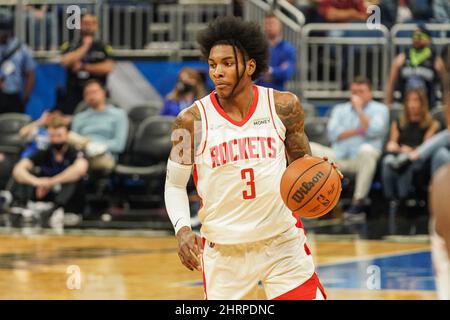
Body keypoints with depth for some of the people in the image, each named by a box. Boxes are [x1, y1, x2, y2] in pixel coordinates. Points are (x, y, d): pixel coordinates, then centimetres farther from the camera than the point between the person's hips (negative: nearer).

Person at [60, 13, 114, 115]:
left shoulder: (102, 47, 5)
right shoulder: (70, 46, 7)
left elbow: (108, 67, -7)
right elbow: (66, 61, -11)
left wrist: (83, 67, -7)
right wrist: (85, 46, -6)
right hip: (74, 94, 1)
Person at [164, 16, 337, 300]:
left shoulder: (283, 107, -5)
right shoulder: (193, 120, -9)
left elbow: (301, 160, 11)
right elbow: (175, 184, 2)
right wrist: (183, 230, -15)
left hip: (283, 241, 1)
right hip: (224, 249, -1)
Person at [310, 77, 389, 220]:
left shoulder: (380, 109, 10)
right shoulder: (340, 109, 21)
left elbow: (373, 131, -10)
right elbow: (333, 133, 3)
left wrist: (359, 109, -4)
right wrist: (358, 130, -6)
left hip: (361, 160, -4)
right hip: (338, 158, 4)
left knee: (366, 149, -39)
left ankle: (358, 202, -31)